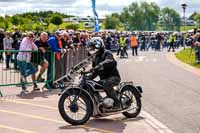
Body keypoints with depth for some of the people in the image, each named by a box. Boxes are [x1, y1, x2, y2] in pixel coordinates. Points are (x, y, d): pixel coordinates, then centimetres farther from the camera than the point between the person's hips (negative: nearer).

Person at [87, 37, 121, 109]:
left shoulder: (106, 53, -10)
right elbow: (95, 71, 23)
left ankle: (116, 102, -27)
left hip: (113, 76, -9)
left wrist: (100, 65, -49)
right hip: (104, 78, 9)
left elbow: (109, 61, -33)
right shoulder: (96, 58, 18)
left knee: (106, 84, -38)